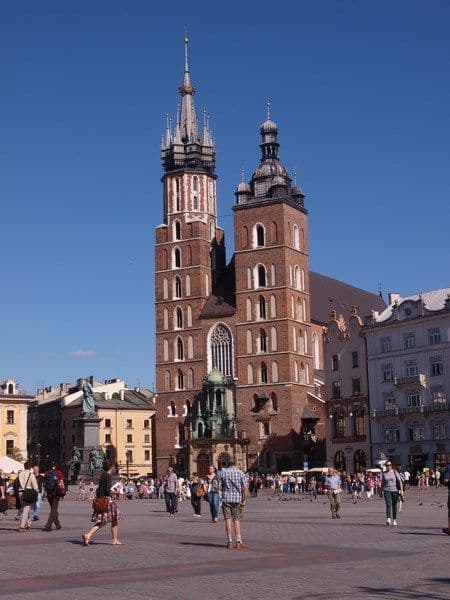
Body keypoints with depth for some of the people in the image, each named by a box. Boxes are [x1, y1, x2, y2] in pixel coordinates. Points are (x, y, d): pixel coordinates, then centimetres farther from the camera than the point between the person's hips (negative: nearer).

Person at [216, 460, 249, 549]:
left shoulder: (221, 472, 4)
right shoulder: (241, 473, 2)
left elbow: (219, 487, -2)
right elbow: (245, 487, -7)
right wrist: (245, 500, -3)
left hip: (226, 498, 0)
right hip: (238, 499, 0)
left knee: (228, 520, 3)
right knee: (237, 520, 7)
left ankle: (229, 541, -1)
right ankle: (238, 542, 1)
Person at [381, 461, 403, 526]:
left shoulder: (395, 472, 0)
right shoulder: (384, 473, 6)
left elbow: (400, 481, -2)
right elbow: (382, 483, 14)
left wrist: (401, 490, -9)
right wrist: (381, 491, 13)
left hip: (395, 490, 0)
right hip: (387, 491, 0)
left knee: (394, 505, 7)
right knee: (388, 505, -14)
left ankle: (394, 520, 20)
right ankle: (388, 519, -26)